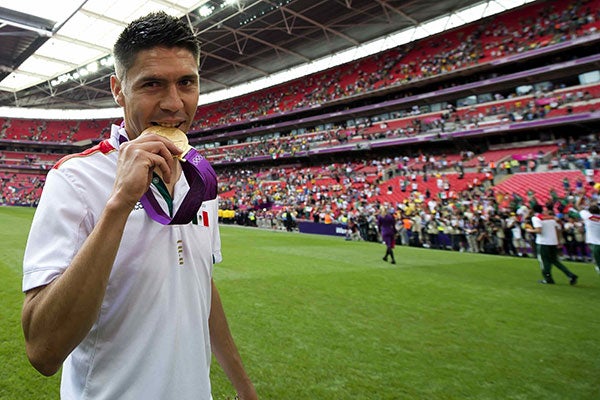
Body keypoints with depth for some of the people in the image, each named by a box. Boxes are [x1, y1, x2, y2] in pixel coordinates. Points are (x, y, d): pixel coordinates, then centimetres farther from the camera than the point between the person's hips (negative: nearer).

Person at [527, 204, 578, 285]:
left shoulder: (535, 218, -9)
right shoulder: (551, 217, 13)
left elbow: (539, 230, -21)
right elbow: (558, 229, 13)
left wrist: (531, 230, -3)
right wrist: (558, 241, 19)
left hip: (543, 243, -7)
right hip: (553, 242, 7)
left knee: (544, 261, 6)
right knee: (554, 260, 16)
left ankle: (548, 279, 9)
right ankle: (571, 275, 8)